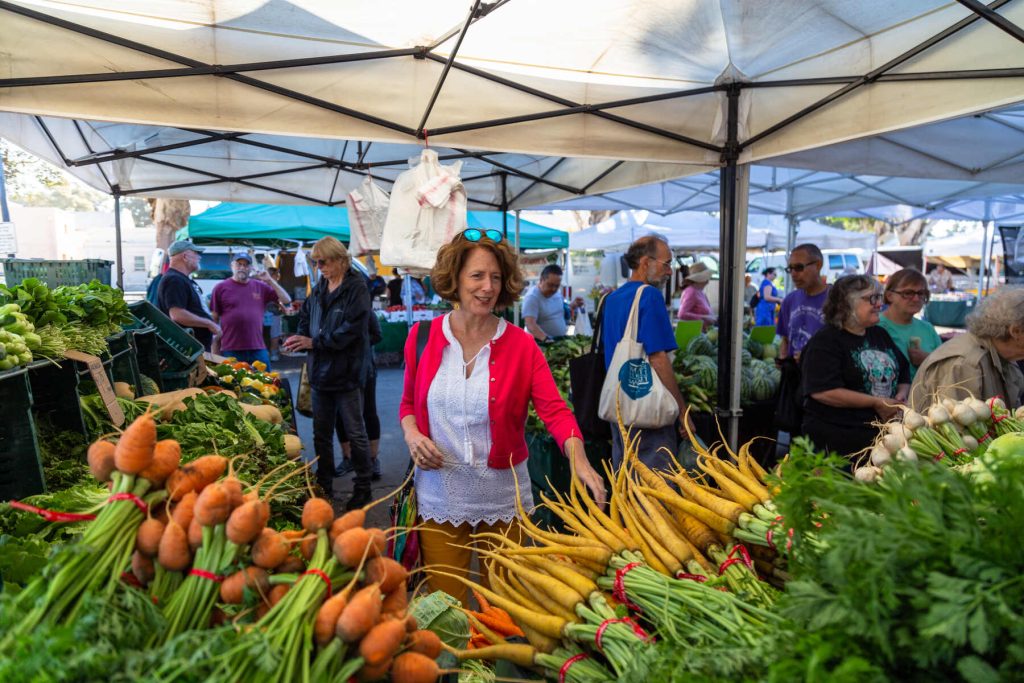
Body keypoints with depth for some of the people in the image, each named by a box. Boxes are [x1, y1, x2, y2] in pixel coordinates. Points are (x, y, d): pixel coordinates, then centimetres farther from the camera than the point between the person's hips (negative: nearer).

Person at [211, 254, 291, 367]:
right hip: (230, 350, -2)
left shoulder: (261, 287, 10)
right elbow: (214, 319, 5)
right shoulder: (221, 288, 5)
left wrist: (270, 281, -3)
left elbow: (286, 301, 6)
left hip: (258, 349, 2)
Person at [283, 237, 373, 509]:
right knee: (321, 433, 15)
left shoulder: (356, 288, -12)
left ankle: (363, 487, 17)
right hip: (321, 372, 7)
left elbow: (350, 329, -20)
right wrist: (300, 338, -3)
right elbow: (306, 317, 18)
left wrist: (314, 342, -19)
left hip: (347, 373, -7)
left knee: (355, 433, 4)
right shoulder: (319, 289, 9)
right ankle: (324, 485, 29)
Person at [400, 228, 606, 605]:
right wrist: (411, 433, -10)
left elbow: (555, 409, -16)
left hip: (503, 498, 0)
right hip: (439, 497, 1)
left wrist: (579, 461, -33)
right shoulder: (421, 337, -3)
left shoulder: (521, 345, -7)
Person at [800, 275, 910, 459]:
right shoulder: (825, 341, -10)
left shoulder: (880, 335, 16)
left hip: (882, 432, 7)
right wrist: (876, 403, -18)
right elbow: (822, 391, -22)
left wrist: (901, 395, 0)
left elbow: (904, 374, 24)